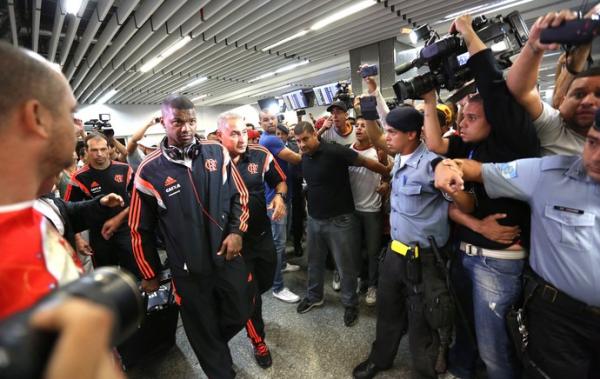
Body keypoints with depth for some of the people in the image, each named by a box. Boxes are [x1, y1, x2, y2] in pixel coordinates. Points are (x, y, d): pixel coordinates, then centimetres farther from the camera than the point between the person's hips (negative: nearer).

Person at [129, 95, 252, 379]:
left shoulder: (217, 152, -4)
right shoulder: (150, 170, -10)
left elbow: (240, 195, 6)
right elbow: (141, 229, 0)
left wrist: (237, 231, -8)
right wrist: (149, 274, 6)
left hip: (228, 257, 3)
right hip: (188, 269, -2)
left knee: (240, 314, 18)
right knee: (203, 332, 15)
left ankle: (215, 343, 52)